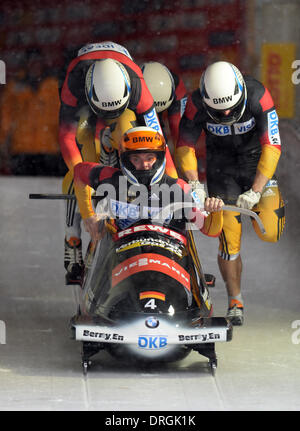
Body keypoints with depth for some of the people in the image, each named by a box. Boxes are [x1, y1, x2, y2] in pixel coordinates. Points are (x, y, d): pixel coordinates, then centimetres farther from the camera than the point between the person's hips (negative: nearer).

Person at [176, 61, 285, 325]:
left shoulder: (258, 96, -28)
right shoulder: (197, 104, -23)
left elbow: (272, 147, -27)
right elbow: (185, 146, -11)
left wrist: (256, 191, -33)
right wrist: (193, 184, -24)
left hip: (256, 159, 0)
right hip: (221, 165, 0)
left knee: (269, 233, -13)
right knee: (229, 239, -10)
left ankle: (271, 198, 22)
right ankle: (235, 301, 9)